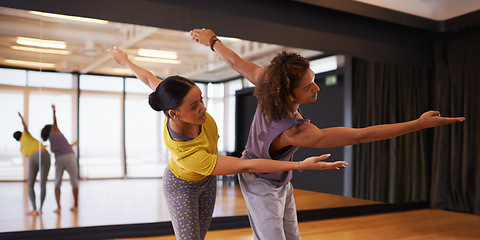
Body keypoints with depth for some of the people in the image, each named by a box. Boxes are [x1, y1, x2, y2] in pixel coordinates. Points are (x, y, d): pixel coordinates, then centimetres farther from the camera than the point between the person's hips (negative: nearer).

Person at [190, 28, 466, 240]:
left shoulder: (269, 82, -25)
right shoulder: (296, 132, -43)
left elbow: (235, 61, -12)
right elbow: (359, 135, -43)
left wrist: (212, 41, 7)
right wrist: (420, 123, -39)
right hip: (261, 185, -8)